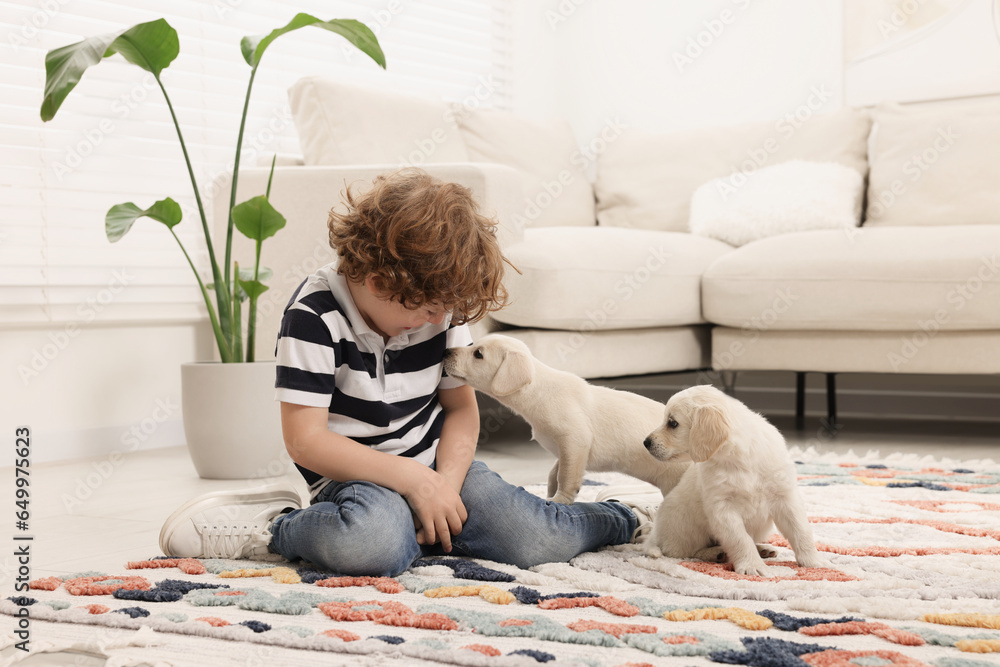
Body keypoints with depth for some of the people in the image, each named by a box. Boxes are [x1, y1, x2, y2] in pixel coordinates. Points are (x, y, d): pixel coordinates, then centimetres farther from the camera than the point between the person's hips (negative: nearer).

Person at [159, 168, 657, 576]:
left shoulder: (442, 305, 1)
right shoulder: (315, 314, -16)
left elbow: (461, 406, 7)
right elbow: (305, 440, -19)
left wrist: (446, 482, -12)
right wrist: (414, 480, -22)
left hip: (436, 465, 5)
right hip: (356, 475, -5)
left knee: (537, 542, -14)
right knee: (375, 542, -41)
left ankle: (623, 518, 17)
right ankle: (277, 528, -13)